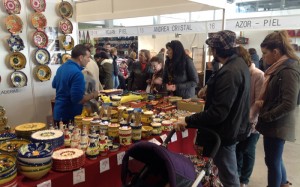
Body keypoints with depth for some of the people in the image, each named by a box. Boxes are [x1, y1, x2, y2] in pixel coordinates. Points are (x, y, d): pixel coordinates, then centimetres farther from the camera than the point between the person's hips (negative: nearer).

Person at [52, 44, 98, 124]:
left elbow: (54, 85, 23)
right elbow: (77, 99, -28)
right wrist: (92, 95, -13)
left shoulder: (61, 67, 5)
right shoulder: (77, 73, -24)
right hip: (69, 116, -9)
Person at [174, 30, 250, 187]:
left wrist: (187, 121, -25)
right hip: (233, 126, 10)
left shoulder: (229, 72, -29)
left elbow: (217, 112, -31)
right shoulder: (239, 63, 4)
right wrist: (212, 90, 20)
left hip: (225, 132, -10)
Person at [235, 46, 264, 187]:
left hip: (251, 123, -4)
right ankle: (236, 174, 38)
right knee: (236, 149, 16)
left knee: (247, 151, 12)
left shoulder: (258, 75, -14)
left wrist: (248, 118, -23)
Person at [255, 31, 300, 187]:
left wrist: (265, 117, -17)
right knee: (275, 159, 24)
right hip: (274, 124, 9)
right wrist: (262, 101, -1)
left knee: (272, 161, 8)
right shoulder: (279, 68, 7)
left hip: (277, 125, -9)